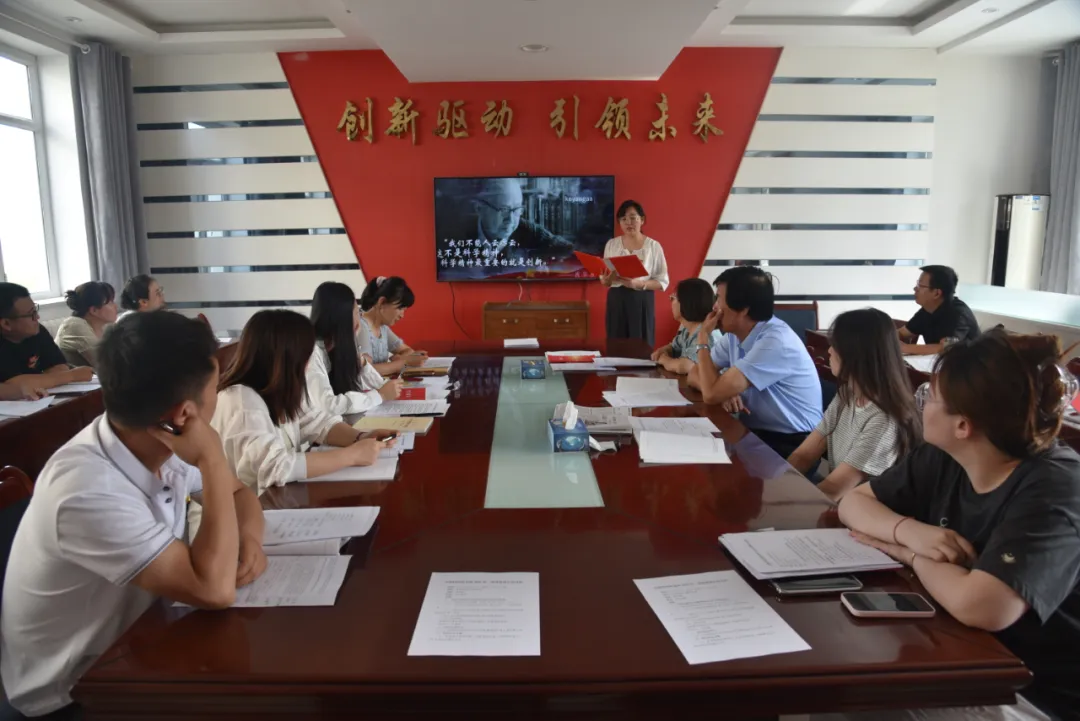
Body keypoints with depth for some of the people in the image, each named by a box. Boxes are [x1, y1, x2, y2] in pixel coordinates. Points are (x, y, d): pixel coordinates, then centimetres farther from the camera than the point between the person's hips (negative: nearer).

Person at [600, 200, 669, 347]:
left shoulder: (653, 246, 0)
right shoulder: (611, 244, 7)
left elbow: (663, 281, -2)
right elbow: (603, 281, 10)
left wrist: (639, 283, -19)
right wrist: (610, 278, -14)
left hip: (642, 301, -2)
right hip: (616, 301, 2)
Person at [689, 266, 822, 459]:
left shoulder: (776, 342, -24)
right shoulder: (734, 334, 1)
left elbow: (711, 394, -25)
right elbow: (695, 375, 6)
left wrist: (703, 339, -13)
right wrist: (725, 392, -15)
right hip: (755, 432, 7)